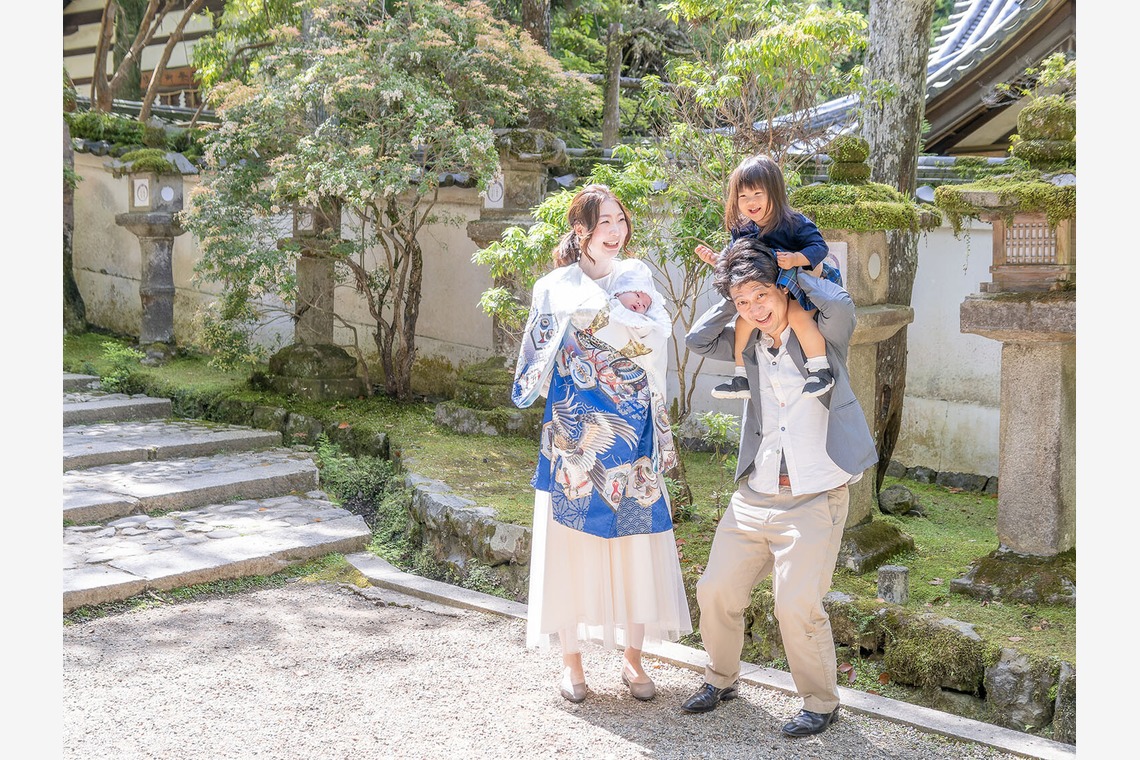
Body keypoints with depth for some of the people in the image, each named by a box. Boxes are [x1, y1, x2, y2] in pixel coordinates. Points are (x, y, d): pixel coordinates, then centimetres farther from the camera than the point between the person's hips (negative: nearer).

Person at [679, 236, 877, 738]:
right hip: (753, 496, 6)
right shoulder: (750, 343, 10)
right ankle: (720, 680, 33)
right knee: (716, 591, 8)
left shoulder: (821, 335, -6)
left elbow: (840, 304, -25)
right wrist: (735, 300, 0)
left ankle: (821, 703, 12)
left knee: (797, 606, -12)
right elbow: (698, 340, 7)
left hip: (813, 500, -6)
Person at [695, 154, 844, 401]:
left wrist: (796, 259, -41)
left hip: (806, 287, -7)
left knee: (796, 313, -33)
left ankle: (821, 370, -23)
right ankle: (741, 377, 9)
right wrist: (714, 259, -10)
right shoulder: (742, 230, -2)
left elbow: (819, 246, -24)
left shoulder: (794, 222, -20)